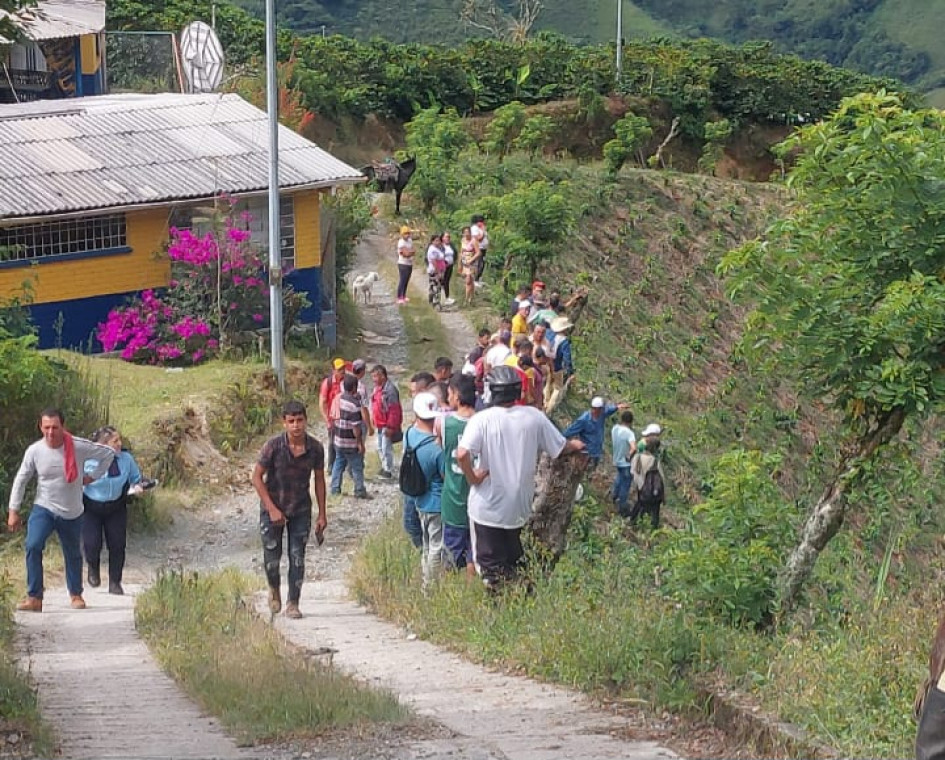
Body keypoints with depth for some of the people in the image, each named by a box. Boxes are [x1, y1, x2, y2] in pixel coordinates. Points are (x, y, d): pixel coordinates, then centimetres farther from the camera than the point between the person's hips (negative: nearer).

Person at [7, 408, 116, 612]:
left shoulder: (79, 447, -16)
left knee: (72, 555, 15)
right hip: (43, 509, -1)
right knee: (33, 546, -23)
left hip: (72, 513, 1)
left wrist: (92, 476, -3)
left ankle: (76, 595, 38)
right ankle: (34, 598, -19)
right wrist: (13, 511, 0)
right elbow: (20, 480, 0)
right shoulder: (34, 451, -11)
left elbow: (108, 453, -1)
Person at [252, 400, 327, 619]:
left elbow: (319, 479, 3)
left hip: (301, 510, 2)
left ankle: (293, 604, 10)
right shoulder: (273, 446, -18)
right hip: (273, 508, -2)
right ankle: (274, 590, 32)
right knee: (272, 557, 3)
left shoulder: (315, 448, -10)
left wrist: (322, 514, 4)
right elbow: (257, 477, -10)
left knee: (297, 557, -1)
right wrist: (272, 509, -15)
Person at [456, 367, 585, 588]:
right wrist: (575, 445, 25)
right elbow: (560, 448, 2)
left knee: (490, 570, 9)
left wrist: (472, 477, -13)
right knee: (514, 565, 23)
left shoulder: (482, 419, -17)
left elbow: (462, 453, -31)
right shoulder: (534, 417, -8)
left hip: (487, 508, -3)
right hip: (519, 509, 3)